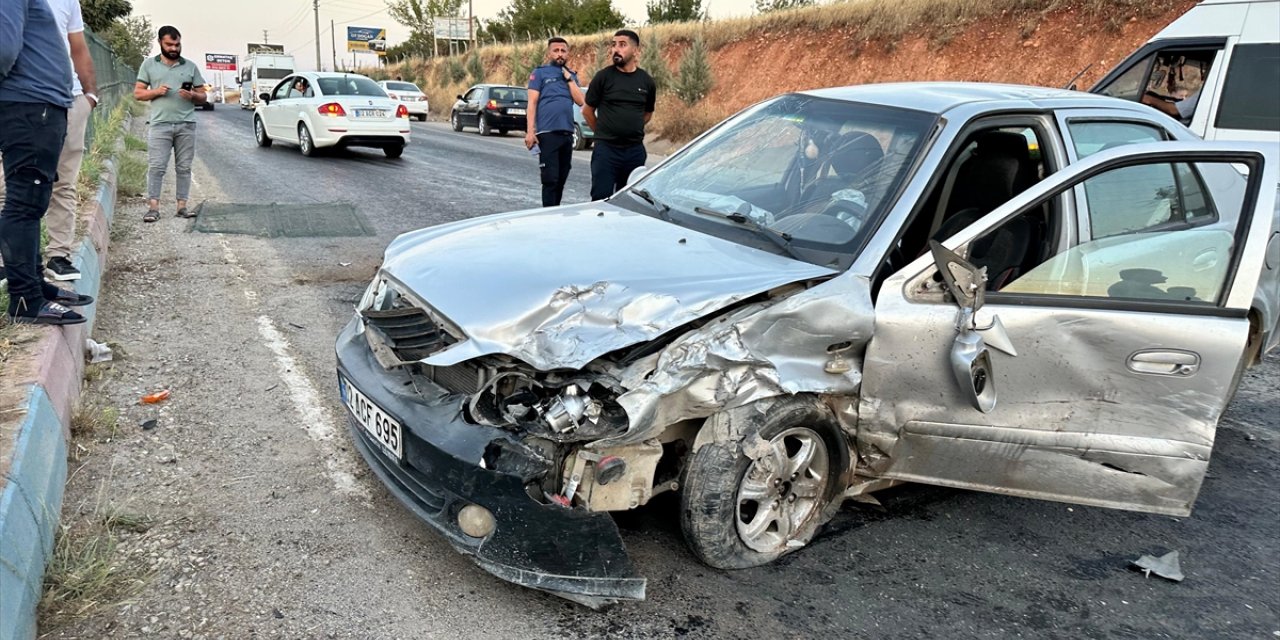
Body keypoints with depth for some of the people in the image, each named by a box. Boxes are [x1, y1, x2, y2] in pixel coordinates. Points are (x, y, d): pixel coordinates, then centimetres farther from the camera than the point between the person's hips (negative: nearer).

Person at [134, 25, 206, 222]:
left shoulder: (191, 66, 12)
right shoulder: (149, 64, 11)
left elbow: (203, 97, 13)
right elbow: (138, 93, 10)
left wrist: (193, 96, -9)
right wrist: (156, 91, -9)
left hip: (186, 125, 1)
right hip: (160, 124, -1)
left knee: (184, 167, 2)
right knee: (156, 166, -6)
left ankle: (182, 206, 6)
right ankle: (153, 207, -7)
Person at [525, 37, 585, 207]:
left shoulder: (572, 75, 17)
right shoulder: (540, 72, 3)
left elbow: (580, 101, 5)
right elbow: (532, 103, -5)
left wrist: (569, 78, 0)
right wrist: (530, 131, -14)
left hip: (567, 133, 5)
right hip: (547, 133, -5)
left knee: (561, 179, 9)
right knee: (550, 179, -8)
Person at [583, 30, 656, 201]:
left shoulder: (646, 81, 5)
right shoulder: (603, 76, -3)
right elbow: (587, 111, 5)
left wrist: (632, 130, 13)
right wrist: (603, 133, 9)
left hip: (636, 150, 3)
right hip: (606, 149, -3)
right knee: (601, 199, -3)